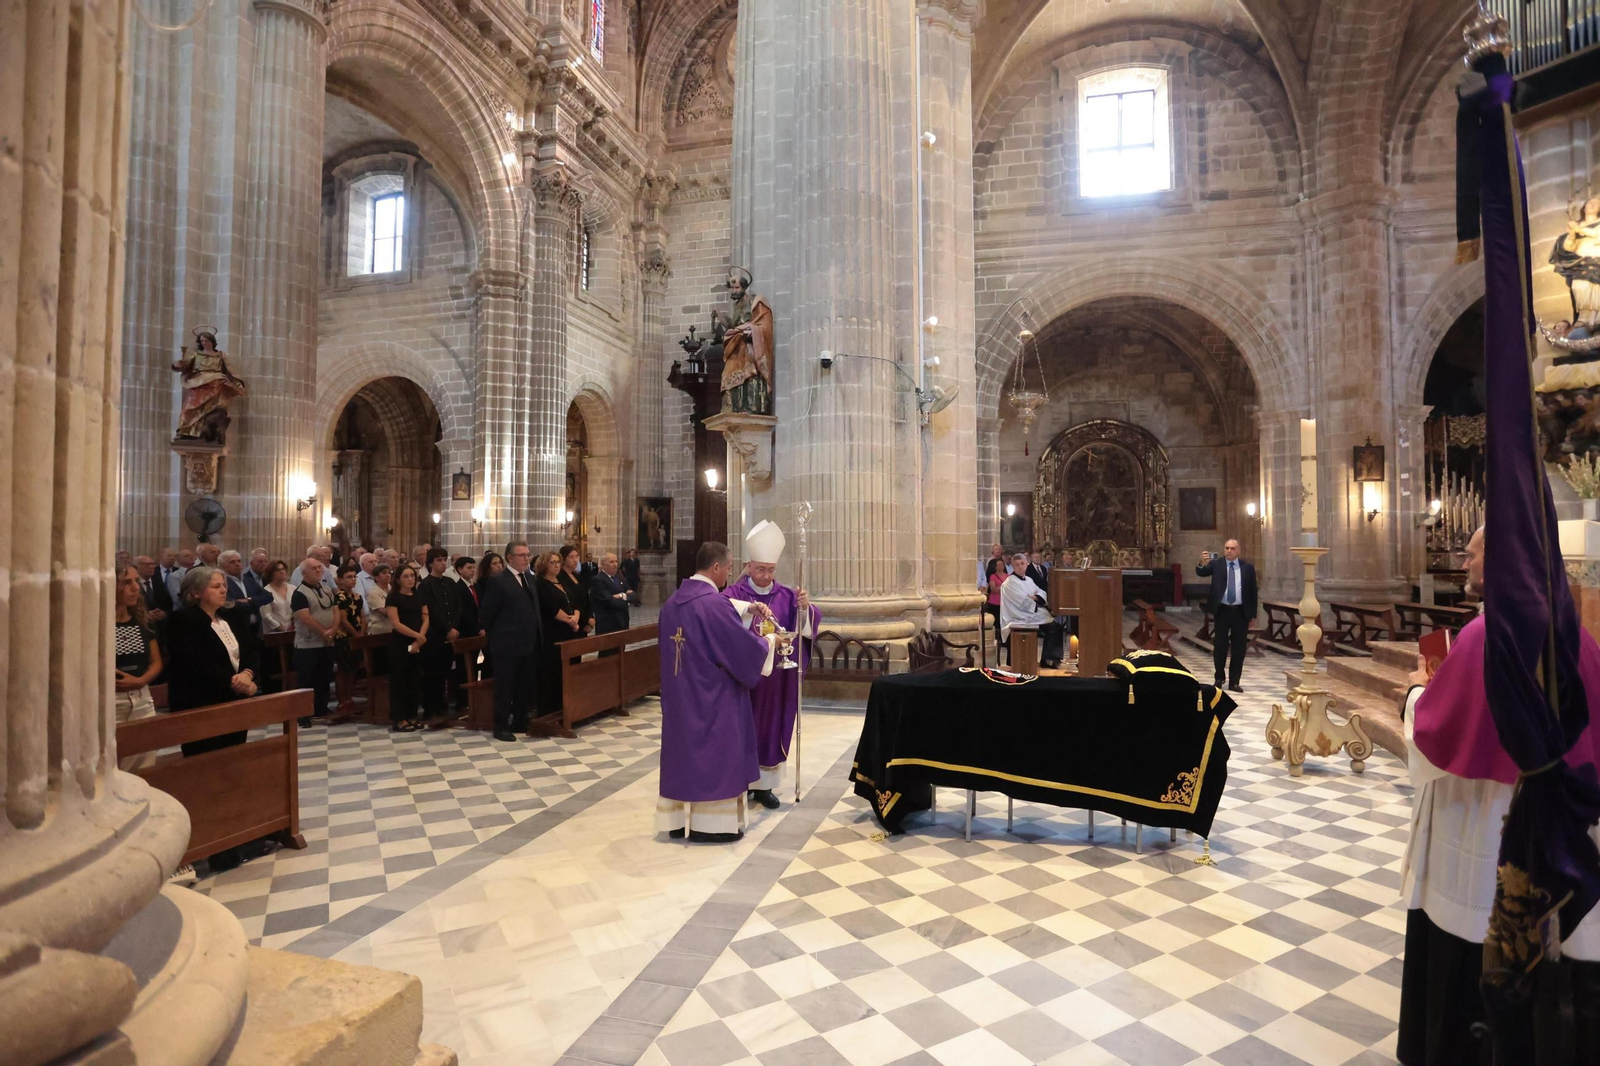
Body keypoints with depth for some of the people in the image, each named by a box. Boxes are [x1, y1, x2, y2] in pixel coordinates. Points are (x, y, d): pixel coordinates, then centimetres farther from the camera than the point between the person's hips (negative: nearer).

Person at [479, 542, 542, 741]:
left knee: (526, 686, 14)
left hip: (529, 643, 7)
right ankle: (501, 727, 12)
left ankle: (520, 722, 27)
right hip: (508, 644, -7)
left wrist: (535, 634, 12)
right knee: (505, 688, 3)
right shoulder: (498, 581, -11)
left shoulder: (530, 578, 12)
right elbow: (486, 614, -8)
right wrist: (498, 634, 3)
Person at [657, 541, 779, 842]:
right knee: (714, 753, 5)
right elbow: (745, 648, -18)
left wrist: (747, 608, 21)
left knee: (684, 748, 15)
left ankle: (678, 820, 24)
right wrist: (769, 641, 2)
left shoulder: (672, 602, 6)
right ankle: (711, 823, 14)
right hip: (713, 698, -8)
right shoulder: (714, 603, -22)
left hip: (679, 697, 8)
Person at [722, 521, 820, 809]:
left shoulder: (786, 596, 5)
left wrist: (805, 607, -26)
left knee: (771, 727, 10)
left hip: (776, 680, 3)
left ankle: (764, 784, 22)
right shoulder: (734, 593, -6)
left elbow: (808, 625, -4)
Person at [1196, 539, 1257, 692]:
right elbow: (1201, 573, -17)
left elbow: (1252, 592, 7)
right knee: (1220, 646, 5)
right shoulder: (1216, 564, 1)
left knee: (1238, 648, 5)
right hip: (1222, 611, -1)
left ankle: (1234, 682, 14)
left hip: (1241, 612, 1)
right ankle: (1219, 678, 21)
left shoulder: (1247, 567, 5)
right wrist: (1202, 564, -40)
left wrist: (1253, 615, 5)